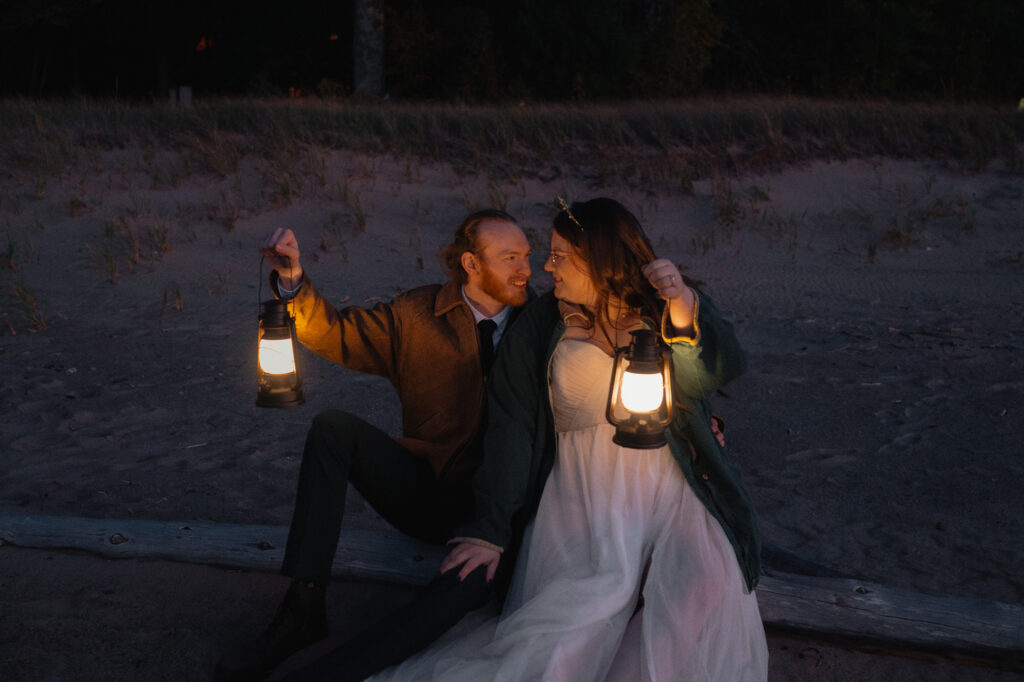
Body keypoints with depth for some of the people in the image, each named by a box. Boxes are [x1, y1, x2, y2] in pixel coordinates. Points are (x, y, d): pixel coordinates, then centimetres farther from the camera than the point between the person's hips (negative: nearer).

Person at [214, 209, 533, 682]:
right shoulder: (416, 315, 4)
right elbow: (334, 335, 1)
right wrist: (293, 279, -16)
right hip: (421, 493, 2)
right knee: (332, 426, -21)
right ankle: (302, 609, -20)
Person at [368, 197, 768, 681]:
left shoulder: (660, 311, 7)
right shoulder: (541, 324, 9)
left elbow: (718, 370, -12)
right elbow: (511, 425, 3)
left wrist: (685, 309, -33)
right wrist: (491, 528, -3)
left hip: (670, 491, 1)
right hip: (584, 501, 0)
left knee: (709, 595, -28)